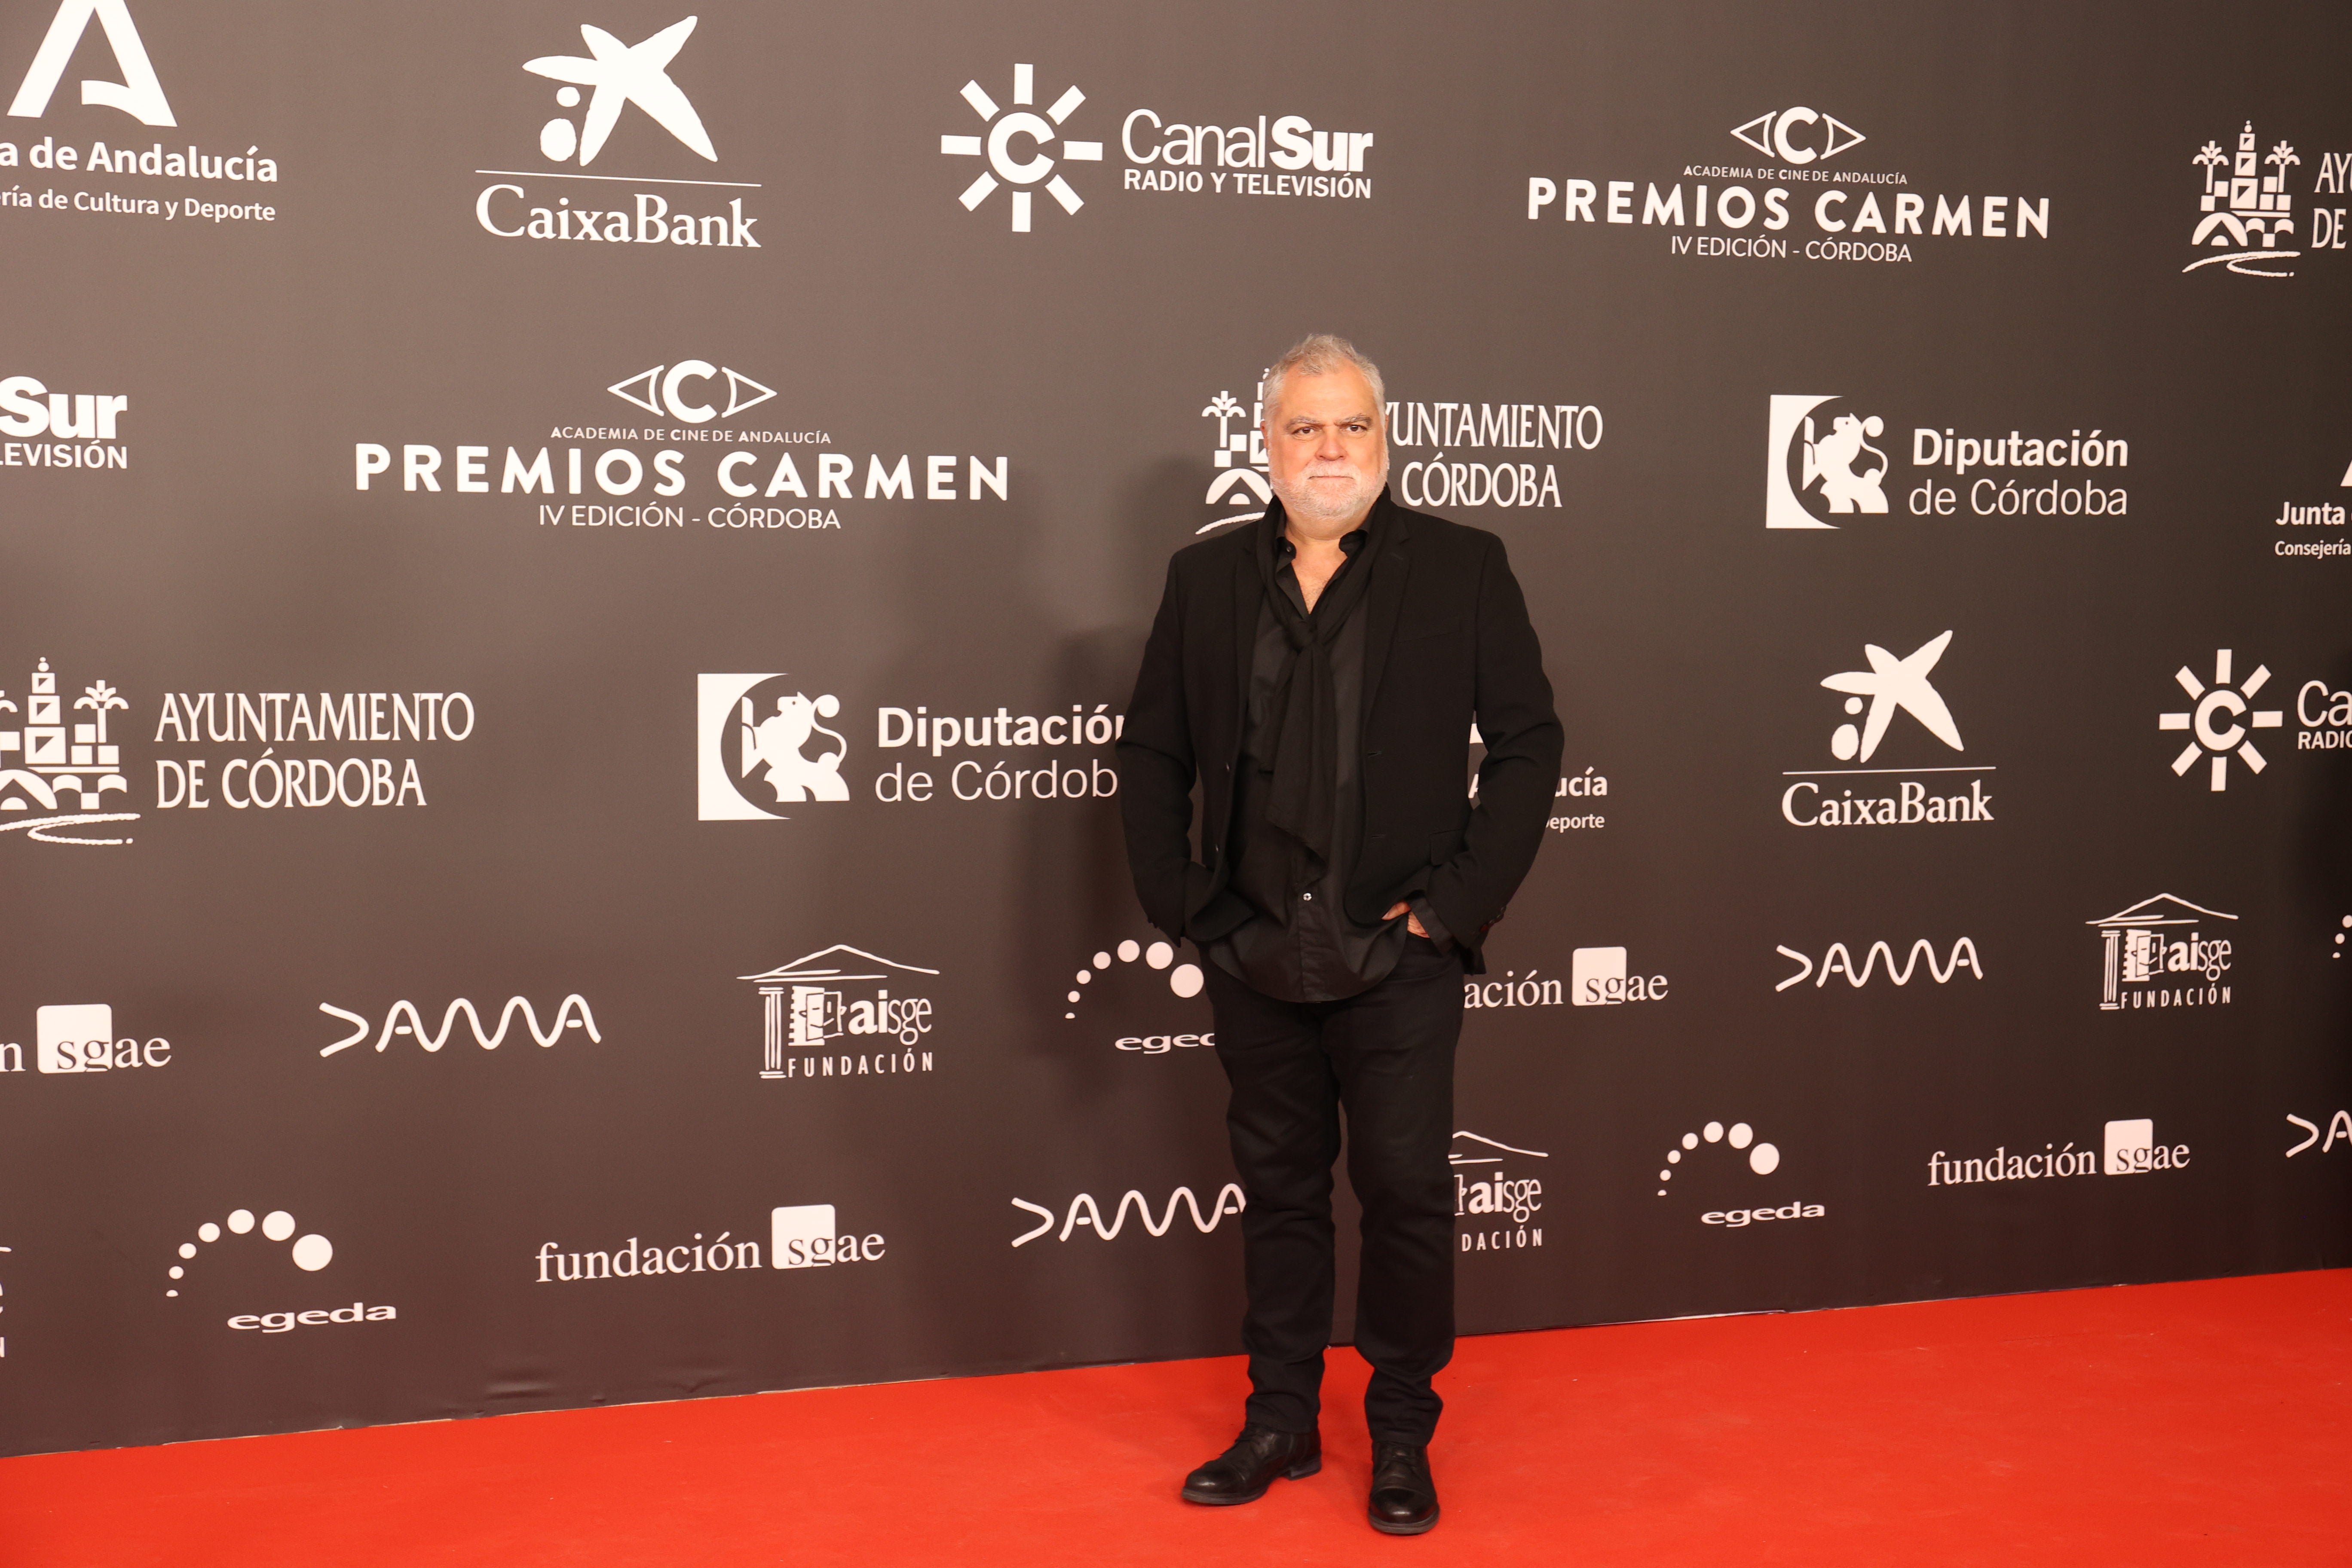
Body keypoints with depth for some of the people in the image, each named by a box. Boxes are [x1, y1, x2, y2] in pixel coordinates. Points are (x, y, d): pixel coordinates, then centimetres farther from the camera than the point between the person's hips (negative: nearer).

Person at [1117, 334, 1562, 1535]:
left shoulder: (1462, 569, 1)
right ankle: (1280, 1422, 26)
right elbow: (1150, 755, 12)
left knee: (1405, 1189, 2)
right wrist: (1178, 900, 1)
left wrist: (1460, 898, -7)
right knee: (1277, 1187, 12)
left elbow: (1528, 741, 0)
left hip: (1398, 958, -2)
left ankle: (1403, 1435, 19)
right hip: (1255, 958, 3)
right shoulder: (1206, 579, 8)